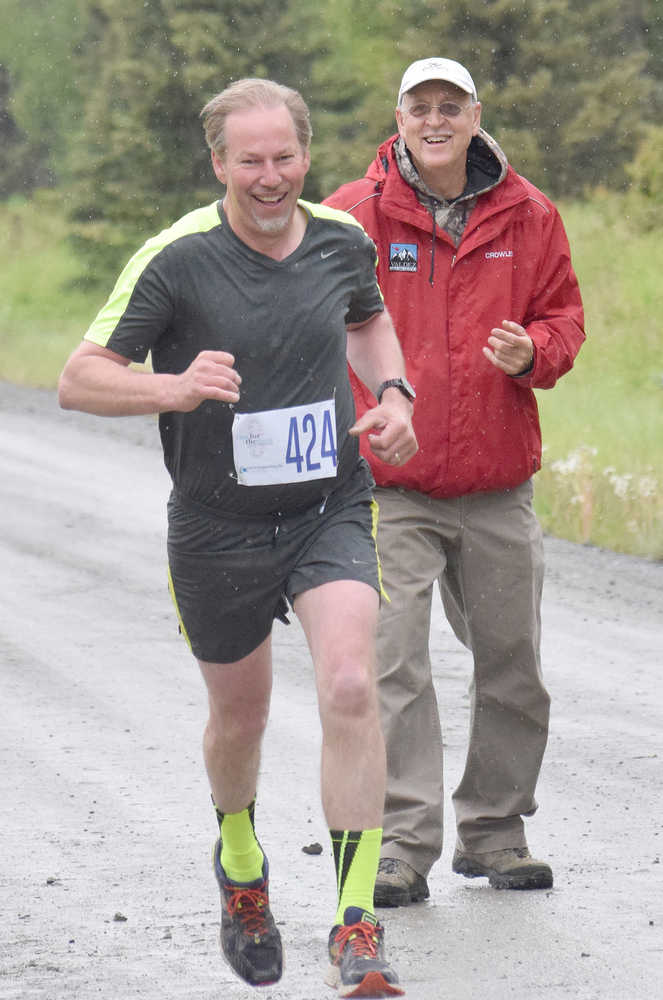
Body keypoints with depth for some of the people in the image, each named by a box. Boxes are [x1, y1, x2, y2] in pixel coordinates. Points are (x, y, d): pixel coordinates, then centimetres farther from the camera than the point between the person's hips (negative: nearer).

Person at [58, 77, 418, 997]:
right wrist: (175, 388, -32)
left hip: (332, 509, 1)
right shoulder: (176, 258, -15)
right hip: (218, 529, -1)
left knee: (351, 689, -20)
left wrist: (393, 394, 2)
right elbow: (79, 379, -14)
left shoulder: (343, 241, -2)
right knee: (240, 715, 15)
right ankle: (241, 865, 49)